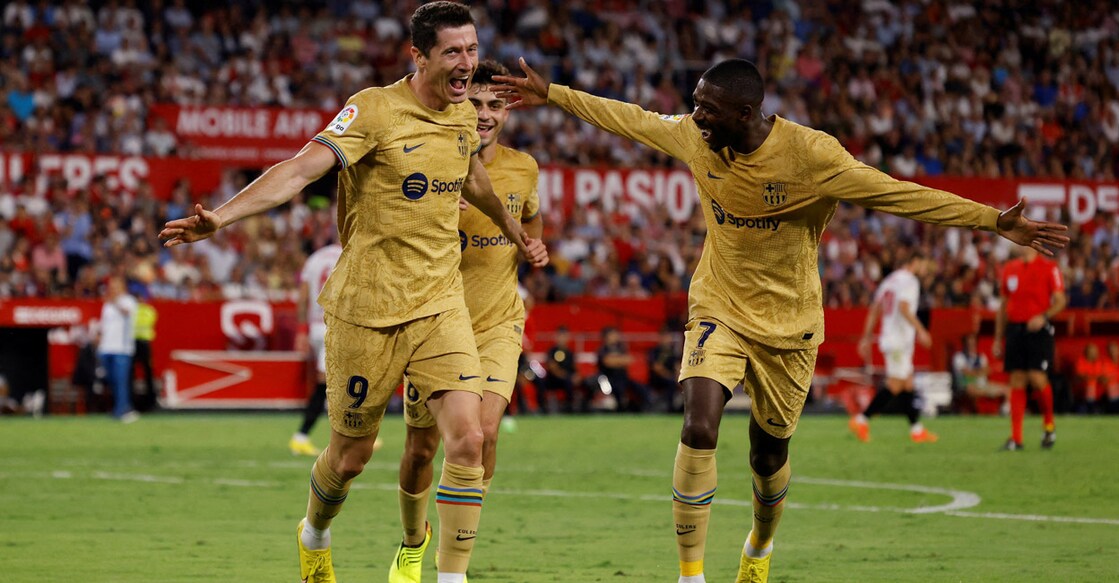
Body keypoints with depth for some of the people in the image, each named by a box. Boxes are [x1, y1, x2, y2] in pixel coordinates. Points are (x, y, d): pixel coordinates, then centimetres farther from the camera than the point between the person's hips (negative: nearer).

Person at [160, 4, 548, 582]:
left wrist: (516, 232, 43)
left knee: (467, 441, -14)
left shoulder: (463, 115, 5)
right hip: (367, 307, -4)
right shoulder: (374, 110, -15)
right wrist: (220, 216, -39)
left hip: (439, 305, 4)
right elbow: (301, 169, -26)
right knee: (351, 455, 10)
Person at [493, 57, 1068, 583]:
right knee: (698, 431, -21)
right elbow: (632, 119, 9)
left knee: (768, 458, 10)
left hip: (789, 323, -2)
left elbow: (898, 195, -18)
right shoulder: (694, 136, -10)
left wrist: (995, 221, -23)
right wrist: (552, 95, 16)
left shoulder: (811, 155, -21)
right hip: (719, 309, 2)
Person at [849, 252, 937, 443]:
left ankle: (916, 429, 12)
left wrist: (866, 338, 19)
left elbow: (874, 310, 18)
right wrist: (920, 330, -22)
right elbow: (904, 308, -23)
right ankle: (862, 420, -13)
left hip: (888, 338, 10)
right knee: (895, 385, -9)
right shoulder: (909, 281, -9)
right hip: (900, 339, -10)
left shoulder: (889, 280, 19)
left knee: (908, 384, 11)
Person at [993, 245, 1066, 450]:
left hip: (1038, 329, -4)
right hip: (1014, 329, 4)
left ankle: (1049, 425, 11)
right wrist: (998, 339, 16)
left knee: (1037, 378, -13)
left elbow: (1060, 301, -4)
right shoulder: (1009, 269, 14)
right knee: (1017, 383, 1)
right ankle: (1015, 438, 0)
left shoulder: (1049, 268, 0)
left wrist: (1043, 316, -22)